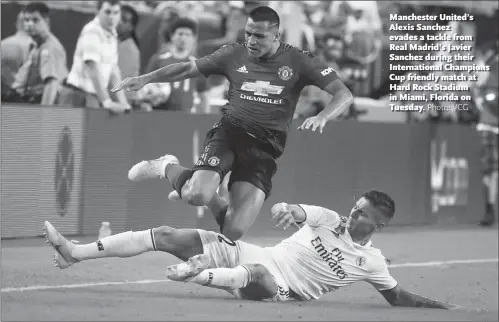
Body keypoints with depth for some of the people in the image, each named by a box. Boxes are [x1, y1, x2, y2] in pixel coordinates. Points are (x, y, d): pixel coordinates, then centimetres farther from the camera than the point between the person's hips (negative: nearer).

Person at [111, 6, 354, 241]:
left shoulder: (298, 61, 1)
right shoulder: (234, 55, 5)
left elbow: (344, 95, -4)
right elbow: (187, 69, 15)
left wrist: (322, 117, -24)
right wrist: (146, 78, 3)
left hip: (265, 149, 0)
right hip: (229, 133, 0)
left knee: (233, 232, -14)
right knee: (197, 196, -28)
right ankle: (167, 168, 9)